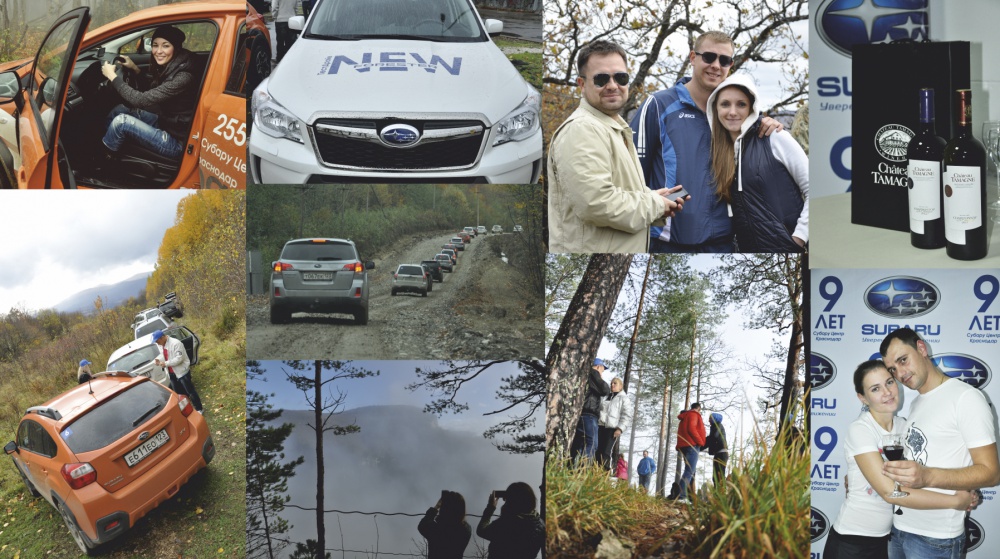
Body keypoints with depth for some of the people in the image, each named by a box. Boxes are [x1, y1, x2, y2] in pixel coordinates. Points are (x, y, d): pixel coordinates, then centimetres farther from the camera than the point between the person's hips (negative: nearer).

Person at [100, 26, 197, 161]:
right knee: (119, 110, 9)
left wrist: (112, 76, -17)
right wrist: (135, 69, 7)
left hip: (175, 141, -9)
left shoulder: (183, 78, -27)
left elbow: (142, 100, -28)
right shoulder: (167, 67, 1)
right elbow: (150, 91, 21)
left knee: (121, 121, -14)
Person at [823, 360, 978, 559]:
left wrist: (965, 492, -14)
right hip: (851, 542, -6)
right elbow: (890, 492, -25)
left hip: (885, 538, 6)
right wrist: (956, 501, -20)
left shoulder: (903, 426, 2)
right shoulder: (859, 430, -18)